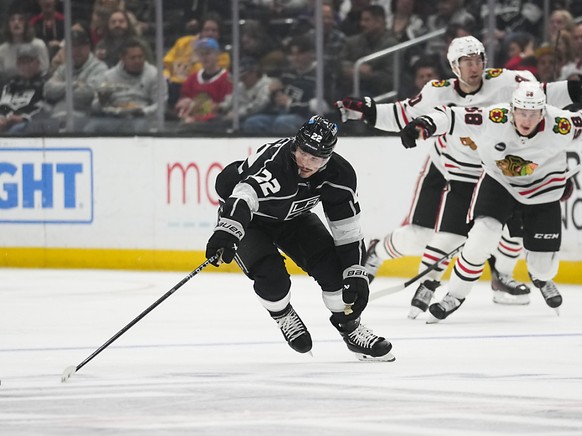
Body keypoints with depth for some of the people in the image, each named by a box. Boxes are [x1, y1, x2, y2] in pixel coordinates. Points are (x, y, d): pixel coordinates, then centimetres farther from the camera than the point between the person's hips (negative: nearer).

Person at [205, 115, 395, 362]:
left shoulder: (339, 175, -21)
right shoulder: (273, 160, -41)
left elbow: (347, 229, -13)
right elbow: (243, 196, -58)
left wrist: (356, 276, -19)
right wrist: (226, 233, -75)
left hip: (292, 217, 5)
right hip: (248, 219, -5)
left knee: (330, 262, -11)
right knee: (272, 276, -23)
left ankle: (349, 327, 10)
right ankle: (283, 316, 11)